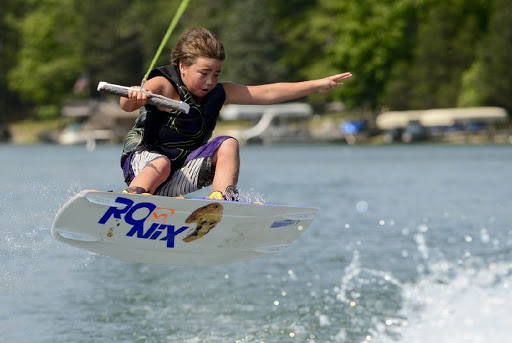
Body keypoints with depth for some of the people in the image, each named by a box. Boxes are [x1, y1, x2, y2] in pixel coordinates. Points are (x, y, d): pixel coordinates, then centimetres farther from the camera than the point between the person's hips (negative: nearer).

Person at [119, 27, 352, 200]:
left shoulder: (219, 93, 3)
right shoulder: (163, 85, -16)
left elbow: (267, 93, 1)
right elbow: (127, 106, -35)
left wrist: (317, 85, -5)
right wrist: (134, 96, -61)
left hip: (182, 170, 6)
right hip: (144, 158, -6)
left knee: (227, 145, -12)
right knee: (161, 165, -38)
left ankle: (224, 197, -24)